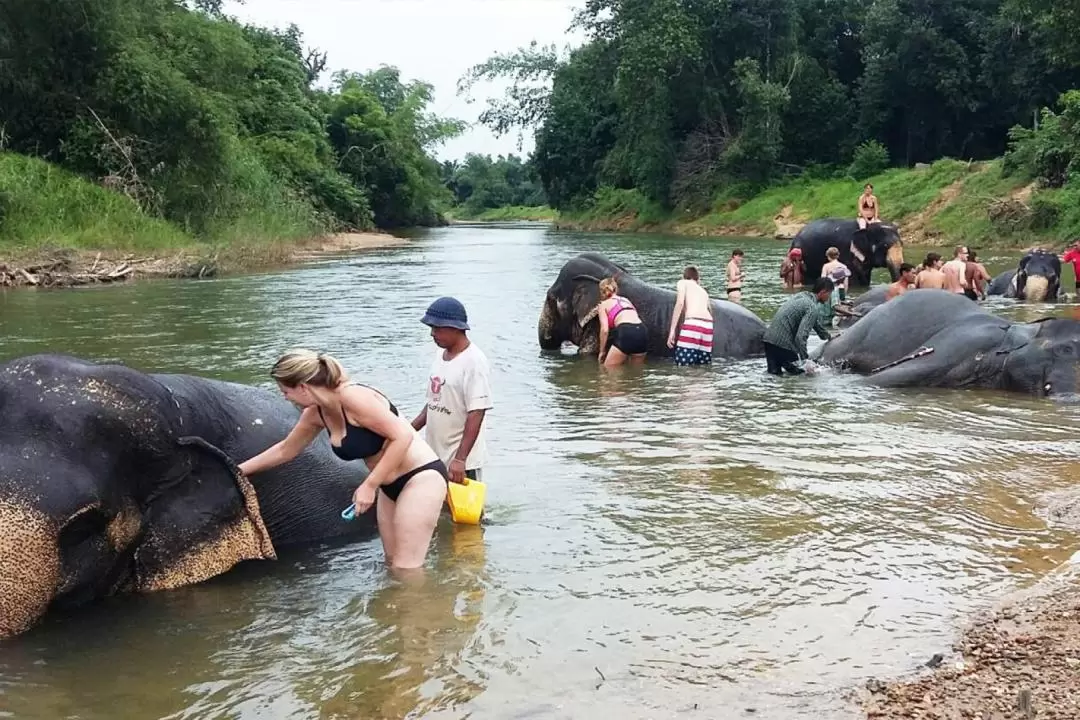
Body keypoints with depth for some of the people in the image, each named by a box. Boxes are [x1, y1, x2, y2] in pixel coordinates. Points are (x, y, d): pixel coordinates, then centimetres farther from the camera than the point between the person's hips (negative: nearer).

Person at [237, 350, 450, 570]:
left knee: (405, 570, -9)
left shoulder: (352, 397, -24)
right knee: (392, 565, 12)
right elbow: (285, 450, 20)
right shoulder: (316, 413, 2)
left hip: (421, 477, -9)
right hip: (390, 487, 9)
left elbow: (402, 436, -26)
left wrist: (369, 485, -23)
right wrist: (239, 470, 22)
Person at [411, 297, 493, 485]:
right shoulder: (440, 354, 9)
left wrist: (460, 459, -26)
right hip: (434, 457, 8)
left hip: (463, 462, -8)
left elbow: (476, 414, -22)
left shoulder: (474, 361, -17)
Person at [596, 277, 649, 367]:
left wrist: (602, 351, 13)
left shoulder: (604, 304, 16)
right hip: (642, 331, 5)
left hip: (626, 332, -5)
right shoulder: (626, 300, 33)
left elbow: (604, 330, 4)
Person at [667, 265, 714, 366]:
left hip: (692, 324, -6)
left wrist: (672, 330, -5)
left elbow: (680, 303, 0)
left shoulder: (682, 283, 18)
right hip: (708, 325, 6)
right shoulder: (703, 291, 34)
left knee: (682, 366, -10)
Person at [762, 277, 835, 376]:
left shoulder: (801, 295, 16)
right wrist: (805, 359, -21)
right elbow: (801, 336, -23)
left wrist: (829, 337, 46)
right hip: (782, 343, -9)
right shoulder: (813, 308, -13)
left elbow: (817, 323, 34)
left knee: (775, 374, 13)